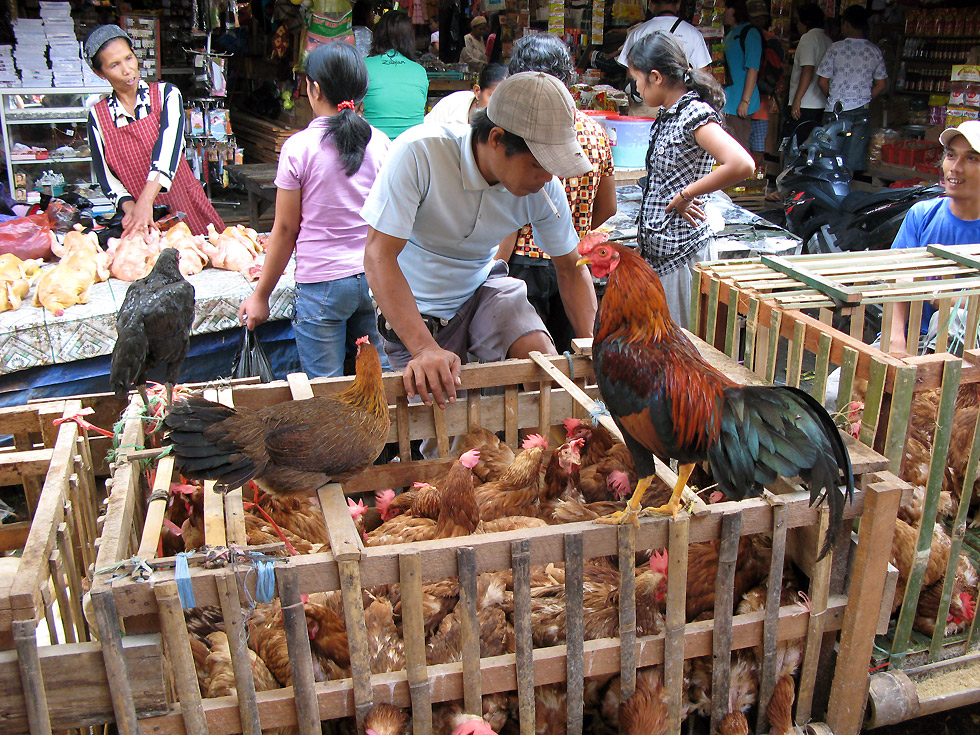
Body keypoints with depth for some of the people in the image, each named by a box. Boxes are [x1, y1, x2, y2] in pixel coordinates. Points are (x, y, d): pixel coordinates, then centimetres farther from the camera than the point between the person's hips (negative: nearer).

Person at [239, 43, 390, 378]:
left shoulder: (299, 147, -9)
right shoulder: (380, 142, 1)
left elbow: (286, 229, -5)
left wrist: (261, 295, 5)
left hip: (322, 283, -4)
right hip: (375, 276, 4)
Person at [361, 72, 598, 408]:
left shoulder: (544, 188, -18)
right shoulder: (418, 153, -31)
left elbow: (571, 269, -4)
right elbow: (378, 257, -33)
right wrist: (424, 348, -43)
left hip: (482, 287, 3)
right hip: (415, 310, -2)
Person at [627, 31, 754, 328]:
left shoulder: (695, 114, -16)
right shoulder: (667, 114, 11)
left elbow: (742, 164, -32)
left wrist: (684, 196, -21)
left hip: (681, 248, -9)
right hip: (656, 244, 9)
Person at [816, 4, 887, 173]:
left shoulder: (836, 48, -6)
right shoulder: (875, 51, 3)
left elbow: (822, 81, -4)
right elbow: (881, 84, 8)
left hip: (836, 110, -3)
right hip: (862, 113, 3)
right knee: (856, 162, 6)